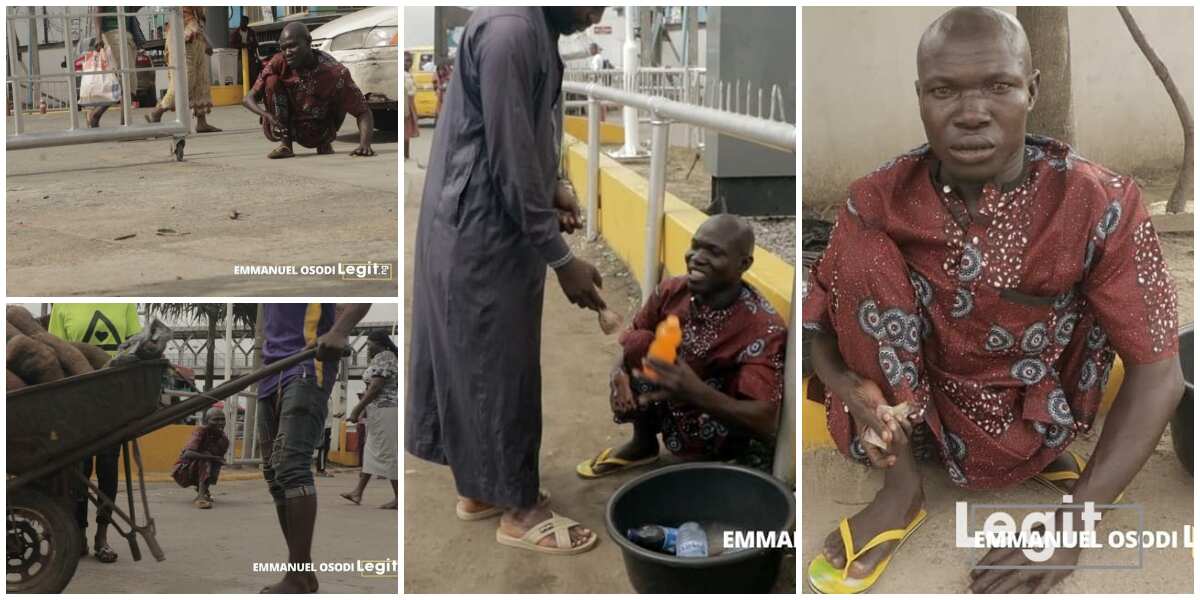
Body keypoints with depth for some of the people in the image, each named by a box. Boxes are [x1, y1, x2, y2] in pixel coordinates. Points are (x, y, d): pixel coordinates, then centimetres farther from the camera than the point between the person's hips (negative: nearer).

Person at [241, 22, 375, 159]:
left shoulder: (334, 71, -24)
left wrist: (365, 144, -42)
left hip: (317, 133, 0)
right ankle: (285, 143, -15)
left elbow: (363, 112, -23)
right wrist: (266, 115, -35)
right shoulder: (279, 63, -17)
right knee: (272, 80, -20)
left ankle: (325, 142, 5)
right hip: (285, 127, 0)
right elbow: (248, 99, -13)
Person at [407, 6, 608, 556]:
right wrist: (562, 259, -19)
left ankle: (479, 487, 32)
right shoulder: (509, 31, -25)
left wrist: (553, 186, 4)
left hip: (492, 225, 10)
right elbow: (511, 165, -25)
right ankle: (519, 511, 17)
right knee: (499, 365, 2)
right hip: (481, 233, -10)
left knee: (475, 359, 18)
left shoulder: (531, 23, 7)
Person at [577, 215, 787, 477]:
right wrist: (620, 374, -21)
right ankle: (642, 444, 7)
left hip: (721, 435, -3)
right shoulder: (672, 290, -13)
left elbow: (766, 424, -36)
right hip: (670, 411, 3)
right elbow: (631, 338, 3)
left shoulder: (763, 328, -30)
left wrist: (697, 393, -51)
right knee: (639, 342, -12)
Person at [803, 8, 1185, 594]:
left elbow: (1156, 371, -17)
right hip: (908, 400, 0)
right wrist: (843, 382, -30)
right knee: (862, 247, -22)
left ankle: (1042, 448, 5)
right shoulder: (879, 199, -14)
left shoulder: (1099, 203, -19)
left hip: (1023, 417, 0)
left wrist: (1071, 525, -25)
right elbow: (819, 310, -5)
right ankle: (901, 484, -14)